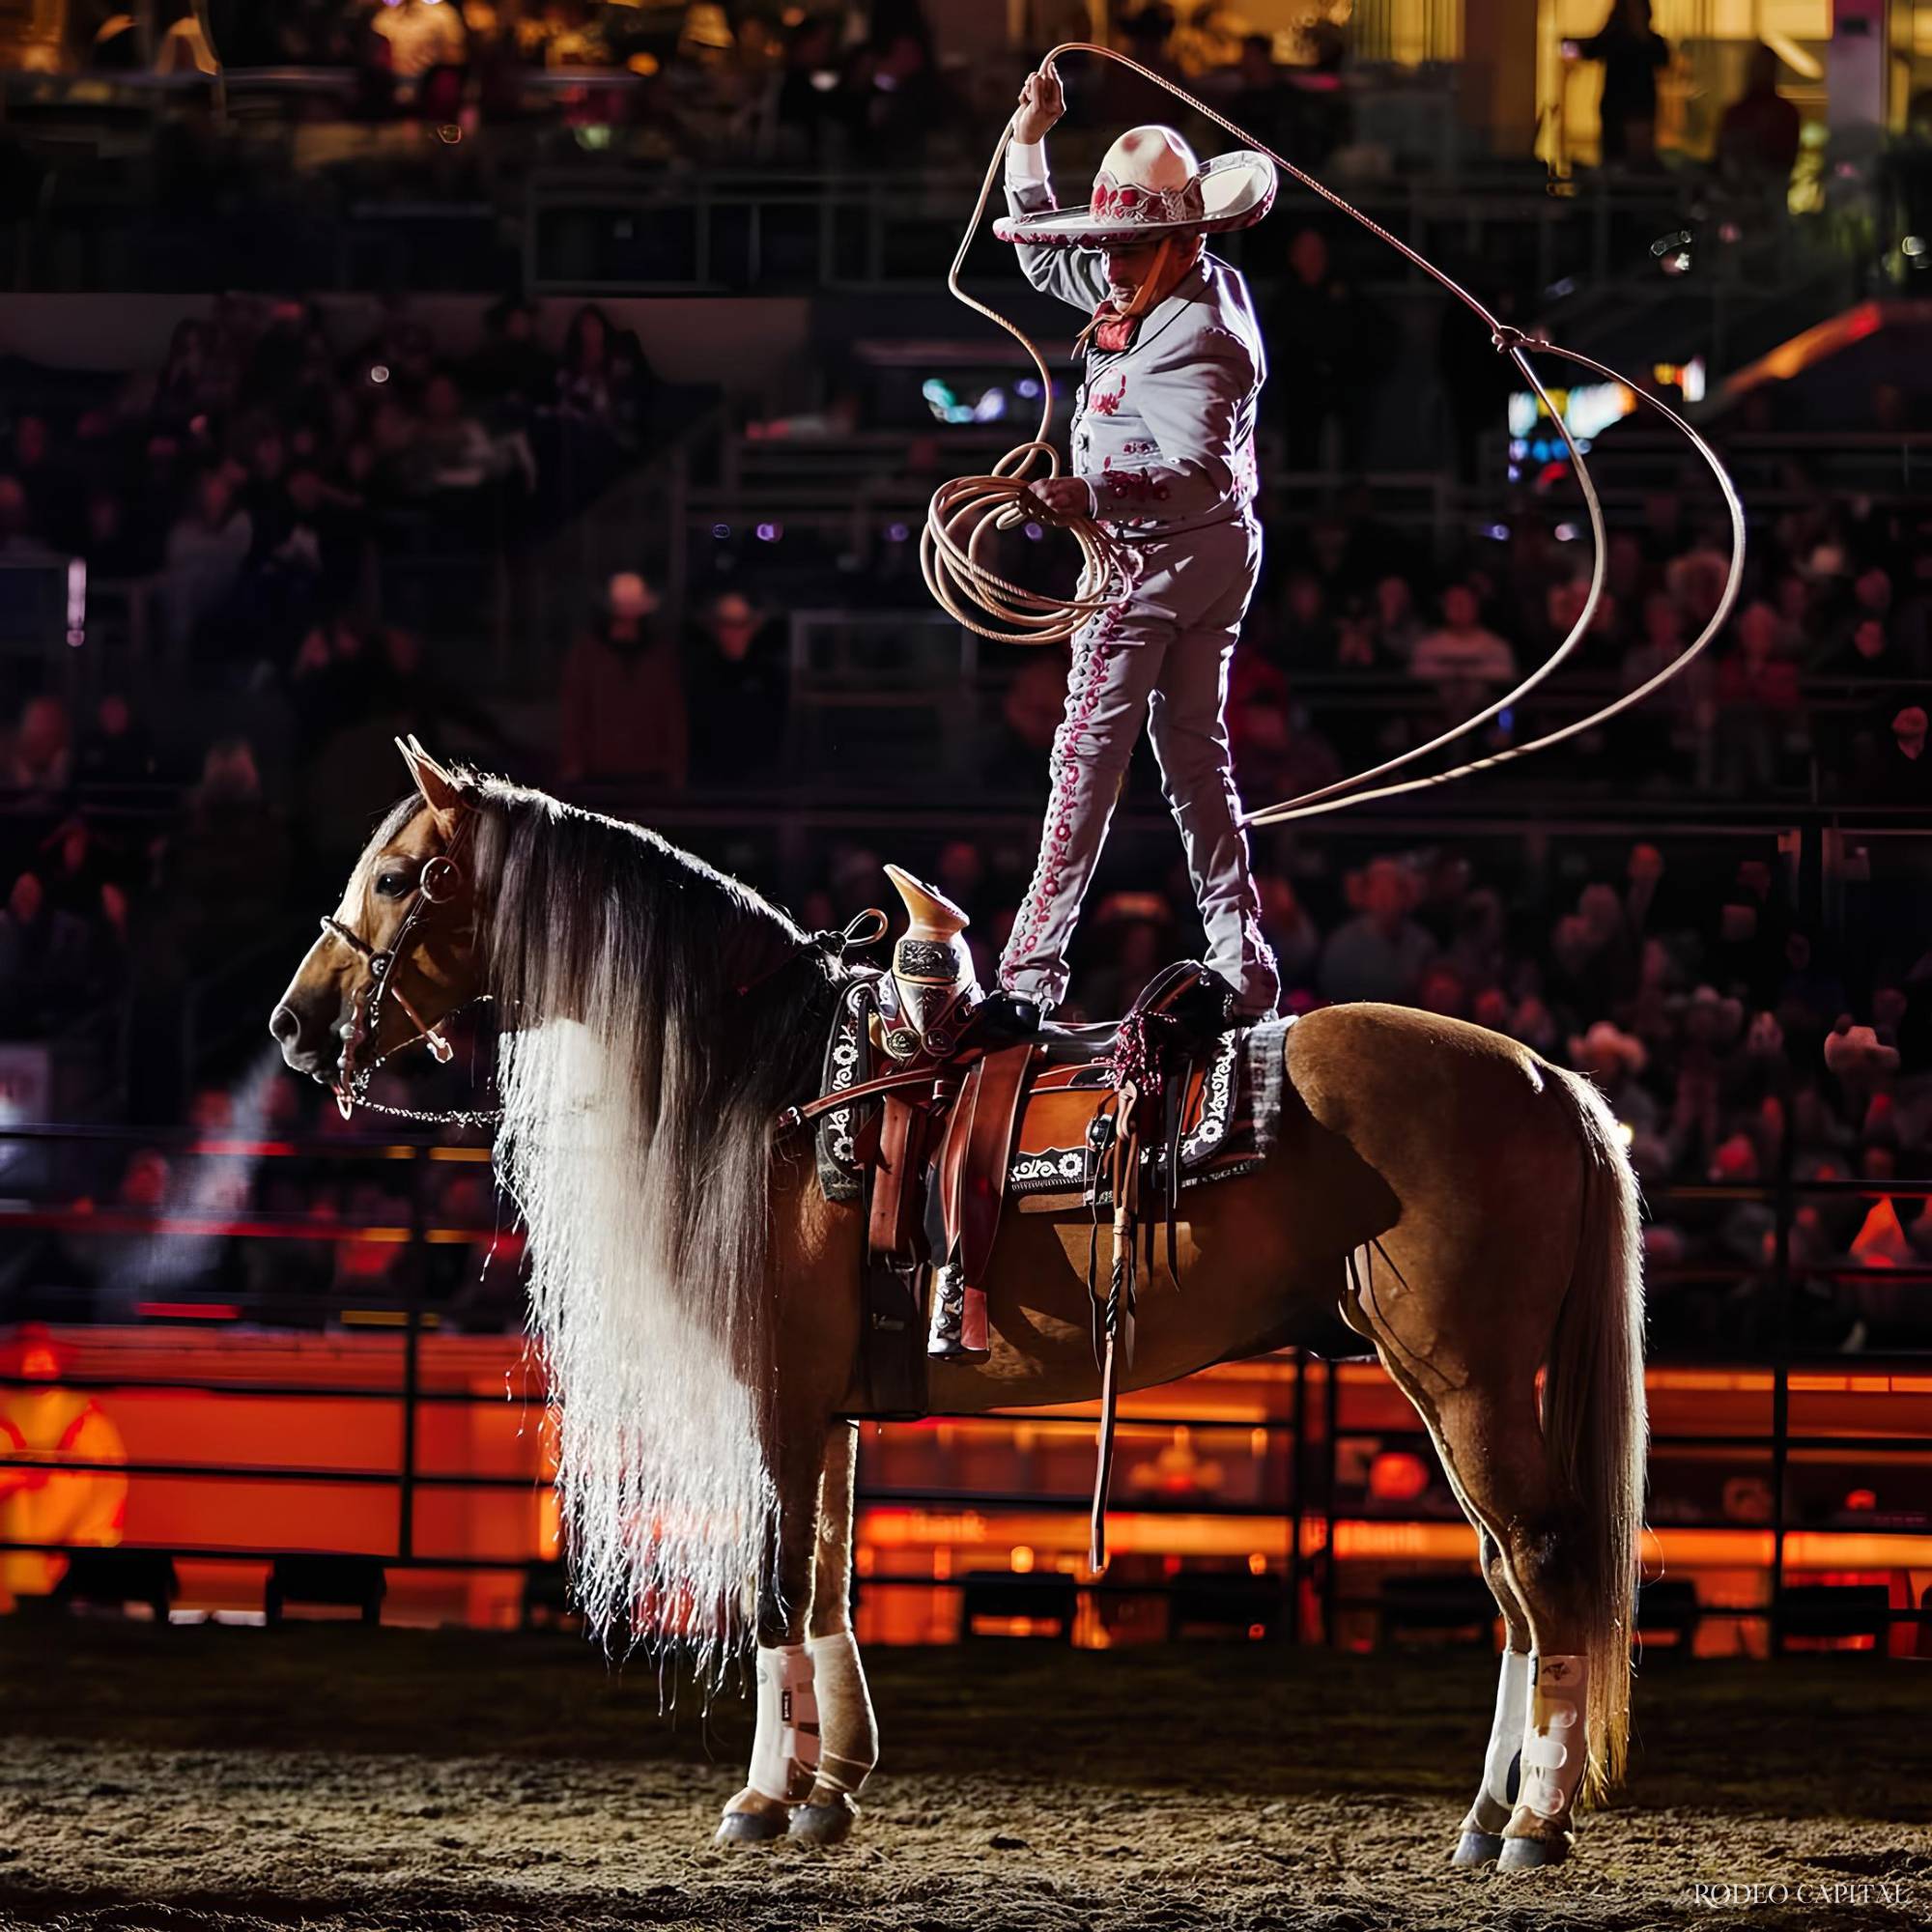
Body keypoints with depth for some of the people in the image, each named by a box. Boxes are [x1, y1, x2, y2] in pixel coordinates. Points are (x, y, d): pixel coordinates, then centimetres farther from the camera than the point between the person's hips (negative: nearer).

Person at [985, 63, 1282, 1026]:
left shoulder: (1193, 340, -25)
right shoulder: (1152, 288, 5)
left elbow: (1200, 468, -37)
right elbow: (1046, 255, 22)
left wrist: (1094, 494, -50)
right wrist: (1028, 144, 16)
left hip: (1154, 559, -10)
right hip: (1217, 552, 10)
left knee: (1089, 757, -7)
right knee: (1193, 752, 14)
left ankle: (1031, 972, -7)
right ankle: (1243, 965, 15)